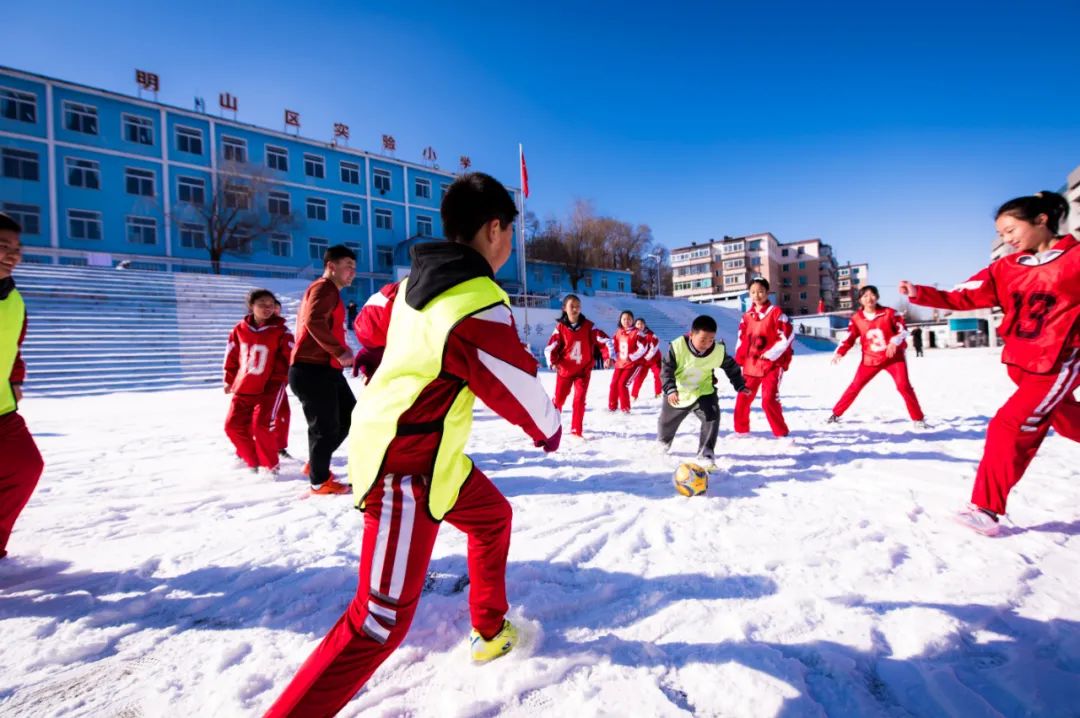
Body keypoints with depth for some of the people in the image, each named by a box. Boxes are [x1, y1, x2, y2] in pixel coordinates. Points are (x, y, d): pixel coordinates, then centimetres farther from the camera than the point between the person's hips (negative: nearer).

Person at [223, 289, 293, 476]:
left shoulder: (280, 331, -8)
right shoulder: (240, 329, 2)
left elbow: (291, 356, -6)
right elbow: (232, 356, 13)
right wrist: (229, 380, 18)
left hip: (270, 387, -5)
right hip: (243, 387, 5)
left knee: (262, 425, -15)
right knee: (233, 425, 6)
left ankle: (270, 465, 7)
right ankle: (251, 460, 26)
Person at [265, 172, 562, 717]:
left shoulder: (415, 281, 1)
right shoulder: (479, 310, -25)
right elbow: (521, 392, -14)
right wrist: (551, 430, 7)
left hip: (432, 454, 10)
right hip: (408, 470, -10)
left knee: (493, 516, 25)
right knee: (383, 620, -2)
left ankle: (491, 631, 44)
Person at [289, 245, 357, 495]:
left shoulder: (330, 292, 22)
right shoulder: (324, 288, -10)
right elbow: (314, 322, -26)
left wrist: (340, 349, 10)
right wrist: (340, 351, -26)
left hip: (325, 369, 10)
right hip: (312, 370, -10)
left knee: (350, 415, 15)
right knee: (326, 427, -2)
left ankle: (315, 464, 27)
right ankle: (320, 481, 13)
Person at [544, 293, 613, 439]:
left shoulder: (588, 326, -9)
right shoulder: (560, 327, -11)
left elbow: (604, 340, -10)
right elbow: (550, 348, -10)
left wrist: (608, 356, -24)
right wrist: (553, 362, -27)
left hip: (583, 370, 0)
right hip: (564, 370, 0)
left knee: (580, 399, -7)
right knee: (558, 399, 9)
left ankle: (576, 430, 4)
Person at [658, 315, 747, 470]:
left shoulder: (719, 351, -19)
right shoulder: (677, 346, -28)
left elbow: (731, 367, 0)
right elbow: (667, 370, -23)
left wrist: (740, 385, 0)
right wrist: (670, 389, -36)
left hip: (703, 391, 1)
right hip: (677, 394, 0)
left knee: (712, 417, -24)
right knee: (666, 422, 18)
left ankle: (706, 455, -11)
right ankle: (663, 443, 52)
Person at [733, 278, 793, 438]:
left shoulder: (776, 312, -8)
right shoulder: (747, 316, 9)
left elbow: (787, 336, -13)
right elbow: (742, 341, 15)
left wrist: (770, 354, -16)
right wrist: (739, 362, 10)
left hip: (772, 364, -6)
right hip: (751, 365, 6)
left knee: (769, 400, -14)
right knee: (742, 398, 10)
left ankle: (781, 433, 0)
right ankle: (741, 430, 28)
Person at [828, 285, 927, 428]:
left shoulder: (889, 312, -10)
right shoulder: (856, 318, -7)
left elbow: (903, 330, -7)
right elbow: (849, 338, -4)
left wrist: (894, 342, -26)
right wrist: (839, 352, -20)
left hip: (893, 357, -1)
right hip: (870, 359, 1)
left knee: (904, 386, -11)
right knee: (855, 386, 2)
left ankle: (918, 419, 4)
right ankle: (836, 414, 12)